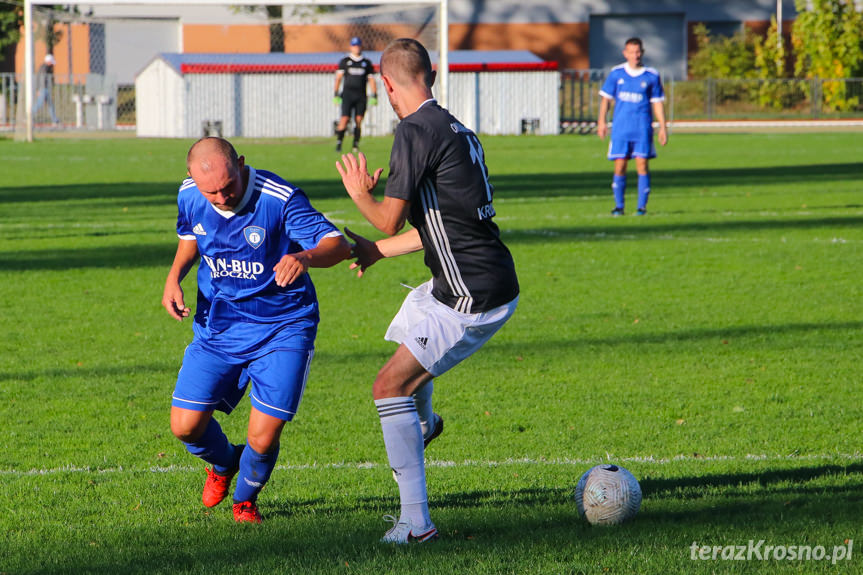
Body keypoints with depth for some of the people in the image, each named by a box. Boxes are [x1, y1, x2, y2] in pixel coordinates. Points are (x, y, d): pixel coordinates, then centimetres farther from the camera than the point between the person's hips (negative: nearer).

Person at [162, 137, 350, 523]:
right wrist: (174, 277, -3)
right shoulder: (189, 196, -7)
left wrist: (304, 257, -51)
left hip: (283, 328, -4)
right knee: (186, 427, -4)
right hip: (218, 327, 4)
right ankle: (223, 463, 34)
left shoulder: (279, 199, -24)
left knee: (263, 439, -12)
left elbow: (338, 244, -29)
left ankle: (245, 498, 24)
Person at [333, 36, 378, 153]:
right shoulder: (345, 61, 8)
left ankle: (356, 145, 3)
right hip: (348, 94, -2)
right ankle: (338, 142, -5)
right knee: (344, 119, -12)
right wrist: (335, 94, -1)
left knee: (358, 121, -2)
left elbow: (371, 80, 13)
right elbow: (338, 78, 6)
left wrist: (374, 96, 6)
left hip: (361, 96, 2)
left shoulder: (367, 63, 12)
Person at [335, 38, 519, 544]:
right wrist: (375, 250, 32)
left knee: (390, 385, -10)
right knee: (412, 318, 36)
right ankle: (423, 422, 63)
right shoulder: (456, 130, 13)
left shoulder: (416, 132, -17)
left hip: (473, 299, -10)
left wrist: (359, 193, 7)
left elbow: (391, 220, -14)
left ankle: (416, 522, -13)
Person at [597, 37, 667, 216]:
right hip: (621, 127, 1)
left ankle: (642, 206, -1)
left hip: (643, 129, -1)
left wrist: (663, 127, 2)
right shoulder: (616, 74, 5)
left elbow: (657, 103, 7)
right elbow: (606, 98, 10)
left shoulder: (651, 76, 3)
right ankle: (618, 206, 8)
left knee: (642, 164, -7)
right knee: (619, 166, -1)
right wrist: (602, 121, 2)